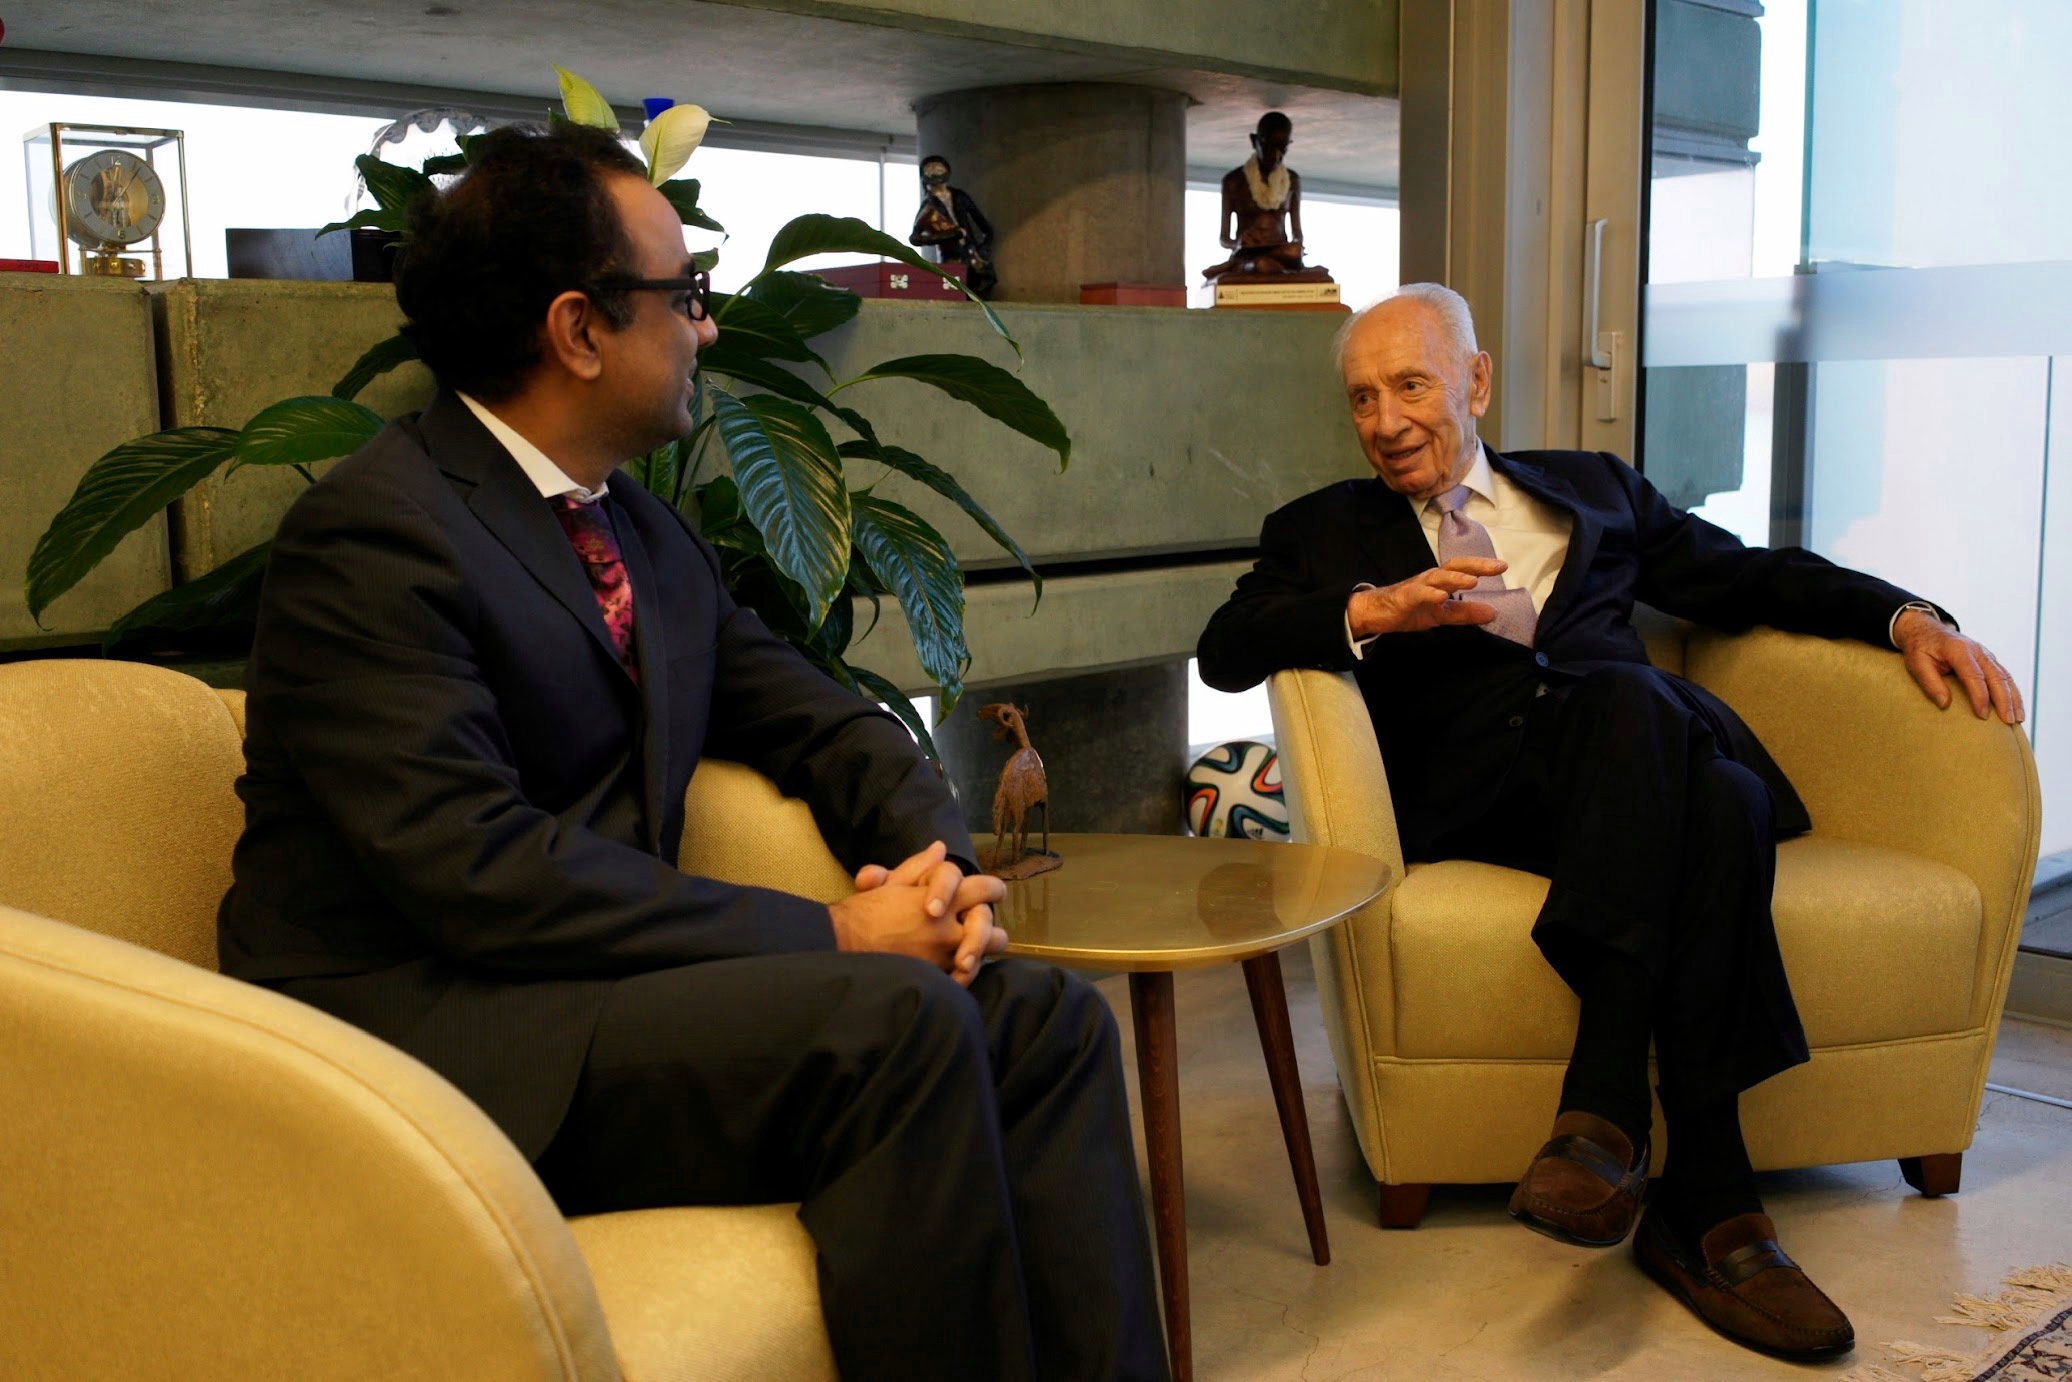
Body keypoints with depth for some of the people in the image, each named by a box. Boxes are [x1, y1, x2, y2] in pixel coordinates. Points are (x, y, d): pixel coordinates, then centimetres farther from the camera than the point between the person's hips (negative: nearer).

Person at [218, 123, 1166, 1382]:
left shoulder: (650, 535, 14)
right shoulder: (378, 531, -12)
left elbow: (825, 723, 18)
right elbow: (478, 867, -22)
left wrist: (936, 860, -4)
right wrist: (830, 935, -20)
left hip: (601, 987, 8)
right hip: (423, 1030, -8)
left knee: (1043, 1018, -7)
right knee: (892, 1022, -27)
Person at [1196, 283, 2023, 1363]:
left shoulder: (1593, 487, 30)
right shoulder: (1325, 528, 22)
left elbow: (1750, 577, 25)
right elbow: (1226, 651, 5)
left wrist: (1906, 616, 9)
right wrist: (1372, 610, -11)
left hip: (1640, 778, 3)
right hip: (1468, 795, -2)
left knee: (1725, 793, -34)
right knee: (1631, 697, -35)